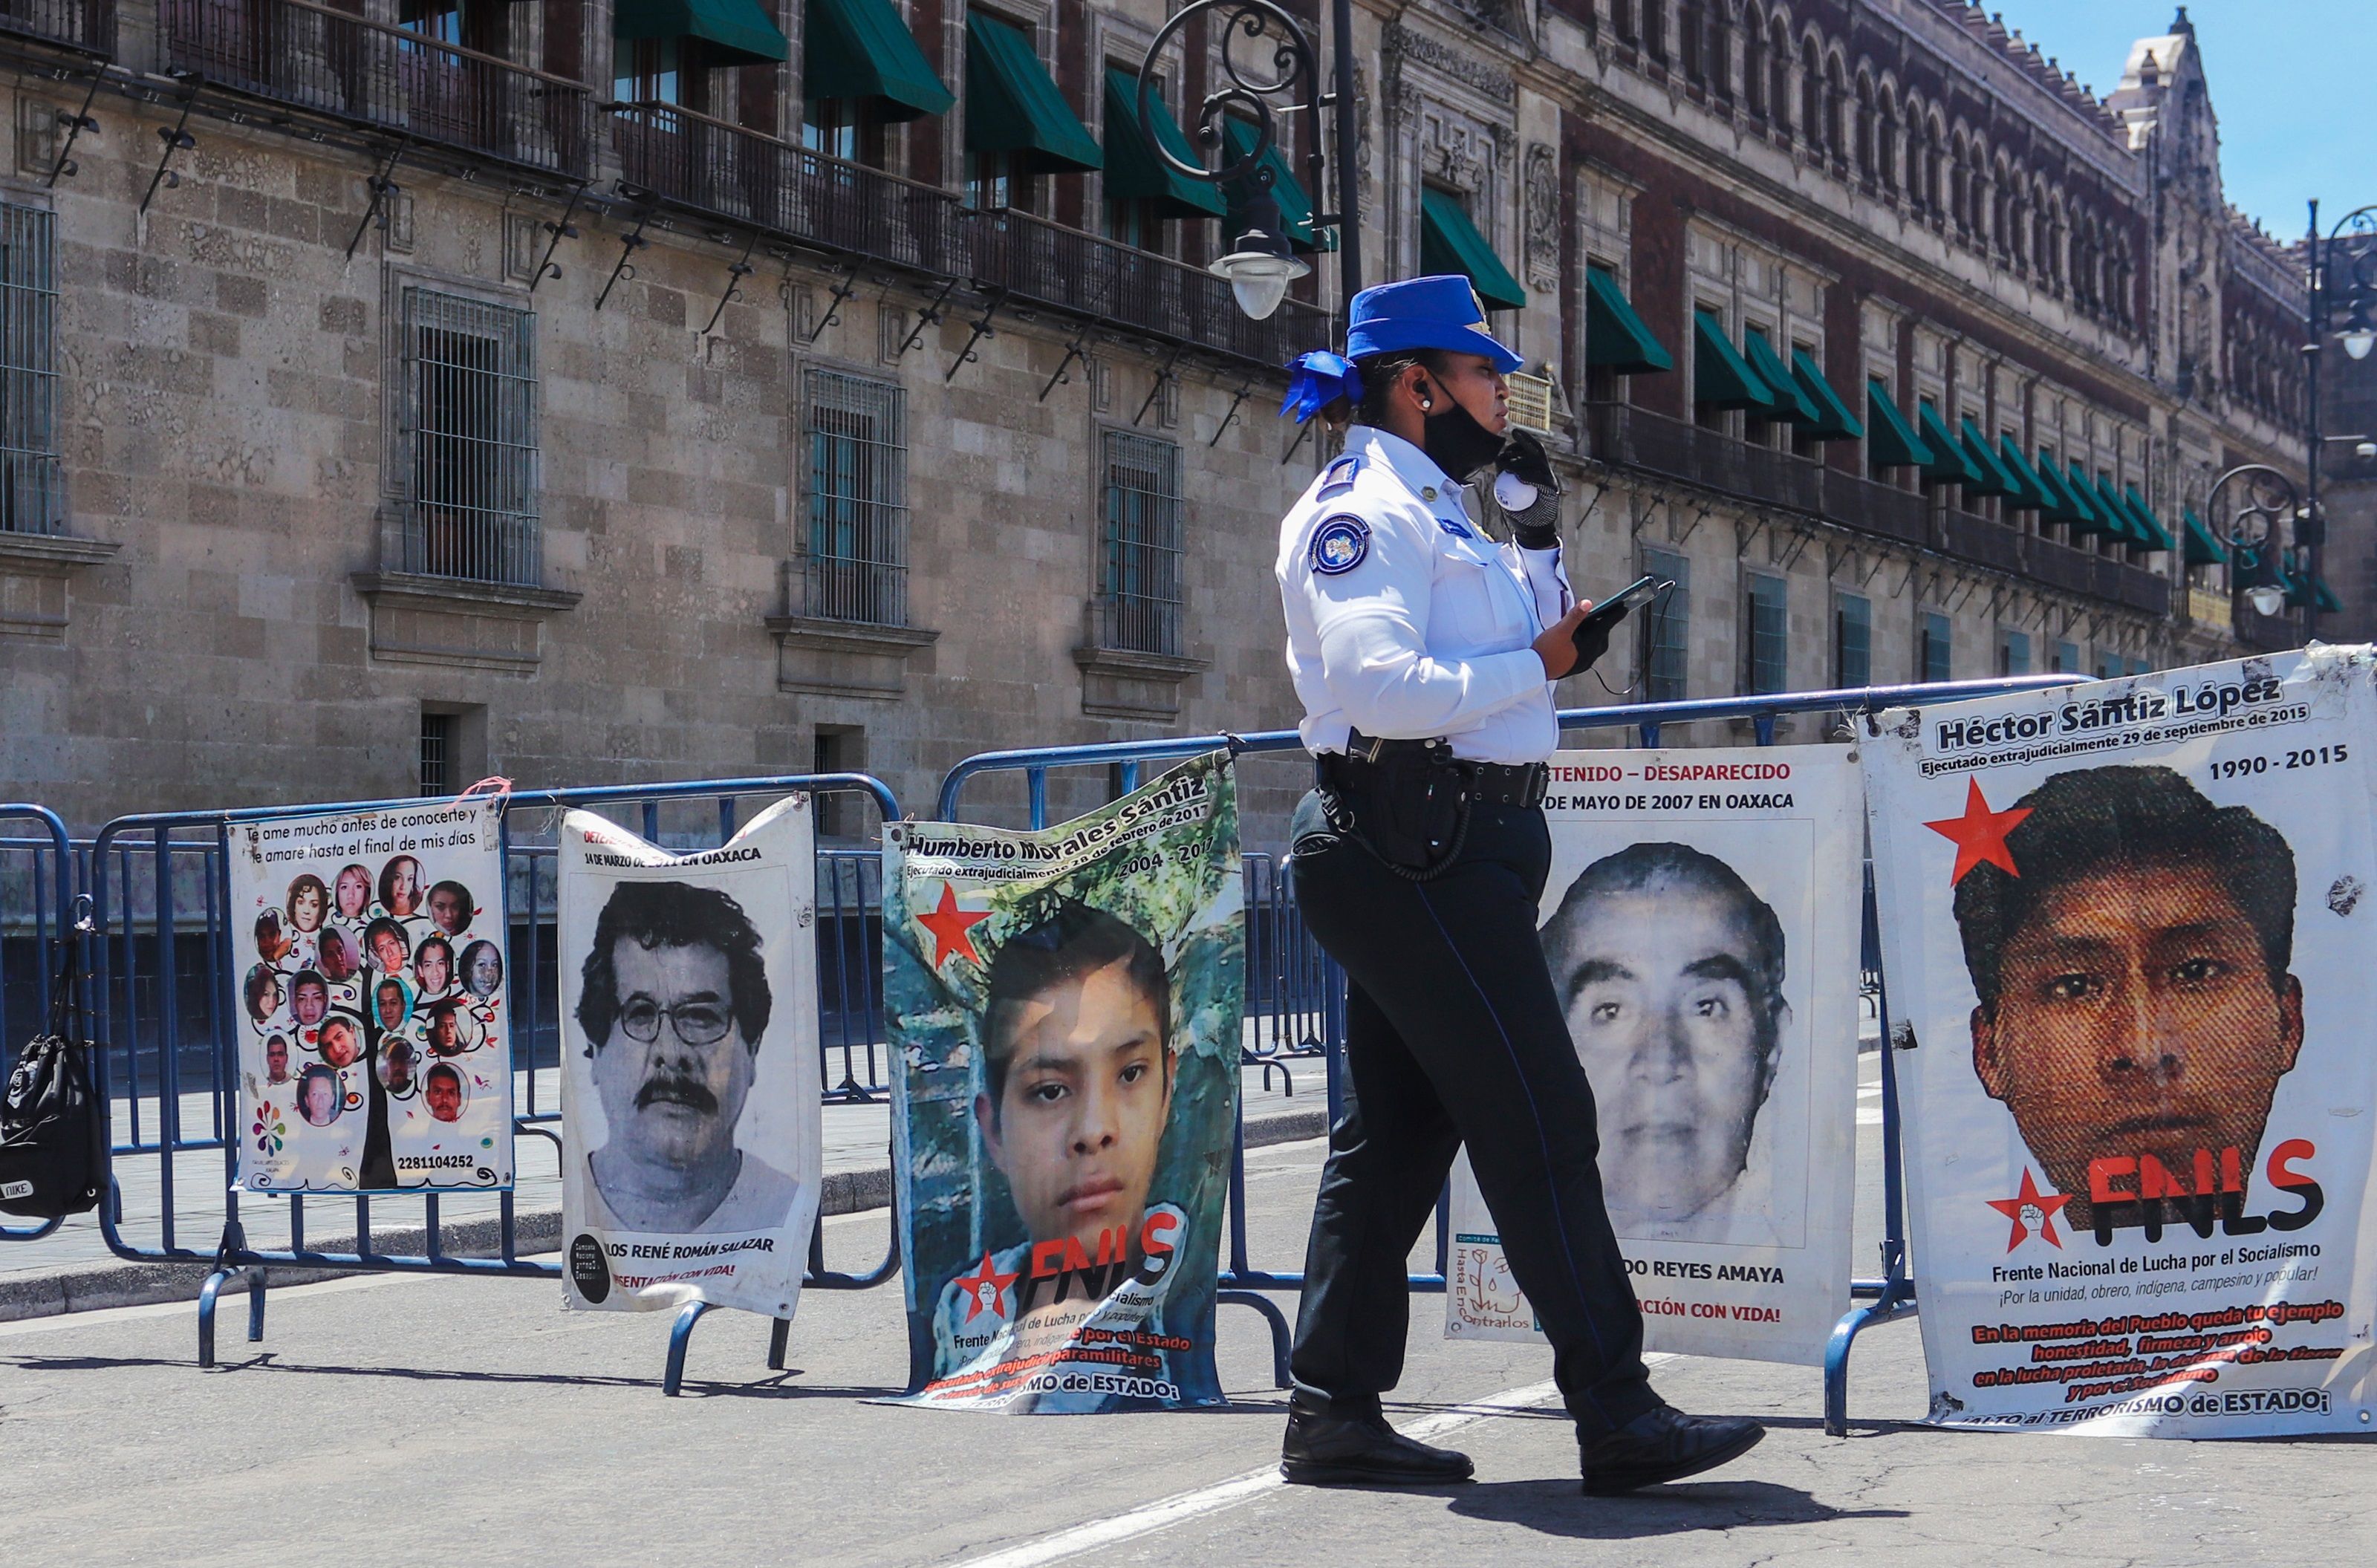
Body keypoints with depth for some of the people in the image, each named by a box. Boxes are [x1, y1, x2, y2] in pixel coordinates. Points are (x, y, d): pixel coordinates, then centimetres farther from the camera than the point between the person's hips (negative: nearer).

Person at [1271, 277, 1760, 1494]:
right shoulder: (1363, 507, -10)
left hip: (1448, 854, 11)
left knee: (1398, 1132, 10)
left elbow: (1533, 641, 26)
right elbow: (1373, 685, -24)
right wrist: (1534, 665, -16)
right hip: (1415, 848, -11)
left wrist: (1538, 538, 13)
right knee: (1539, 1122, -10)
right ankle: (1616, 1417, -8)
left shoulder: (1431, 509, 22)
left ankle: (1333, 1412, 14)